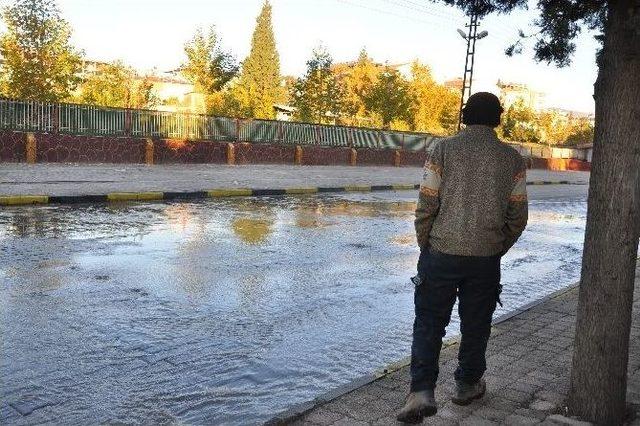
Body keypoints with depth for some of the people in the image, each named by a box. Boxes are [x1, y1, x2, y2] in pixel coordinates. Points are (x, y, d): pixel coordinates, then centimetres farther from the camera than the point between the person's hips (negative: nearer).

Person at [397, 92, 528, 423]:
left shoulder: (444, 150, -5)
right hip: (487, 259, 2)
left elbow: (426, 207, -7)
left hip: (441, 254, -2)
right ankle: (467, 385, 32)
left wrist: (425, 247, 7)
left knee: (429, 323, 8)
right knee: (475, 324, 17)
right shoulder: (512, 159, 2)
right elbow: (517, 217, 4)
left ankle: (422, 391, -2)